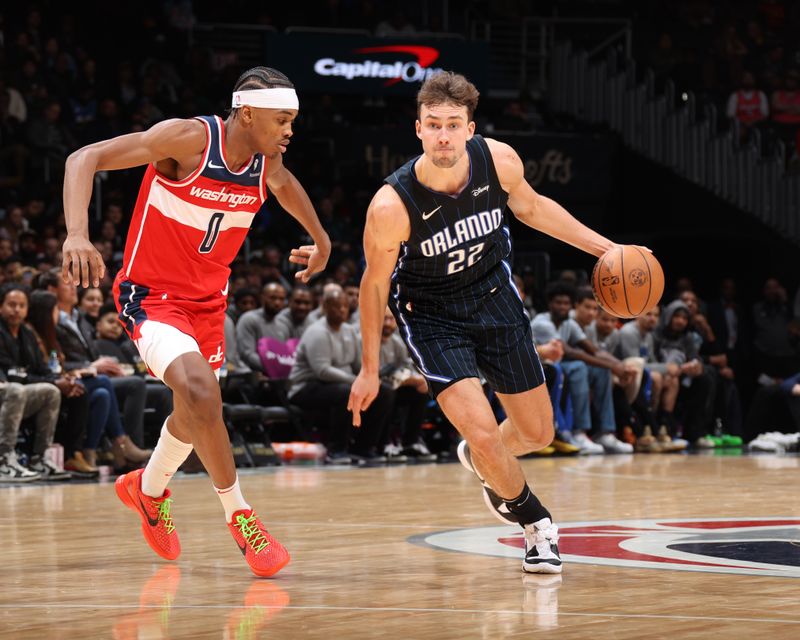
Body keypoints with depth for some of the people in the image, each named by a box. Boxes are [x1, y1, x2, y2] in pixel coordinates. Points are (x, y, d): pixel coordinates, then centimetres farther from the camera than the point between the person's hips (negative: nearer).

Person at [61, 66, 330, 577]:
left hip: (208, 300, 7)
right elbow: (85, 159, -26)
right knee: (200, 390, -28)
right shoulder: (189, 138, -24)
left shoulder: (268, 160, -4)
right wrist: (78, 236, -39)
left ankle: (148, 488, 50)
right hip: (150, 296, -7)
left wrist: (320, 239, 31)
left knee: (197, 410, 20)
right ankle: (240, 518, -12)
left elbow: (284, 185, 23)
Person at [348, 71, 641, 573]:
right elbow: (375, 283, -13)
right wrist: (370, 370, -6)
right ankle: (536, 523, 12)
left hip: (493, 294, 4)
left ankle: (481, 460, 47)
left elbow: (530, 206, 3)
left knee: (538, 433, 10)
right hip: (431, 313, -4)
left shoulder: (499, 160, -21)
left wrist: (606, 248, 2)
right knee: (483, 431, -18)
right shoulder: (391, 206, -30)